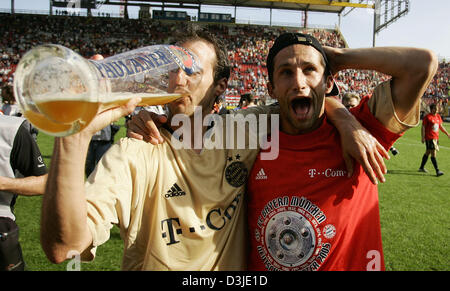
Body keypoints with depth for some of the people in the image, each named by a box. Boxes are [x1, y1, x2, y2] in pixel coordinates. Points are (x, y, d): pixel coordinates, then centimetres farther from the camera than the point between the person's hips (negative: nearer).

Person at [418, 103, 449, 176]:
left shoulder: (438, 116, 11)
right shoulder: (427, 117, -10)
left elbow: (441, 126, 22)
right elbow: (423, 127, -10)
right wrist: (423, 137, -15)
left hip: (436, 137, 8)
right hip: (429, 138, -8)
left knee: (428, 152, 16)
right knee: (433, 154, -10)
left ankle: (421, 167, 27)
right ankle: (437, 171, -11)